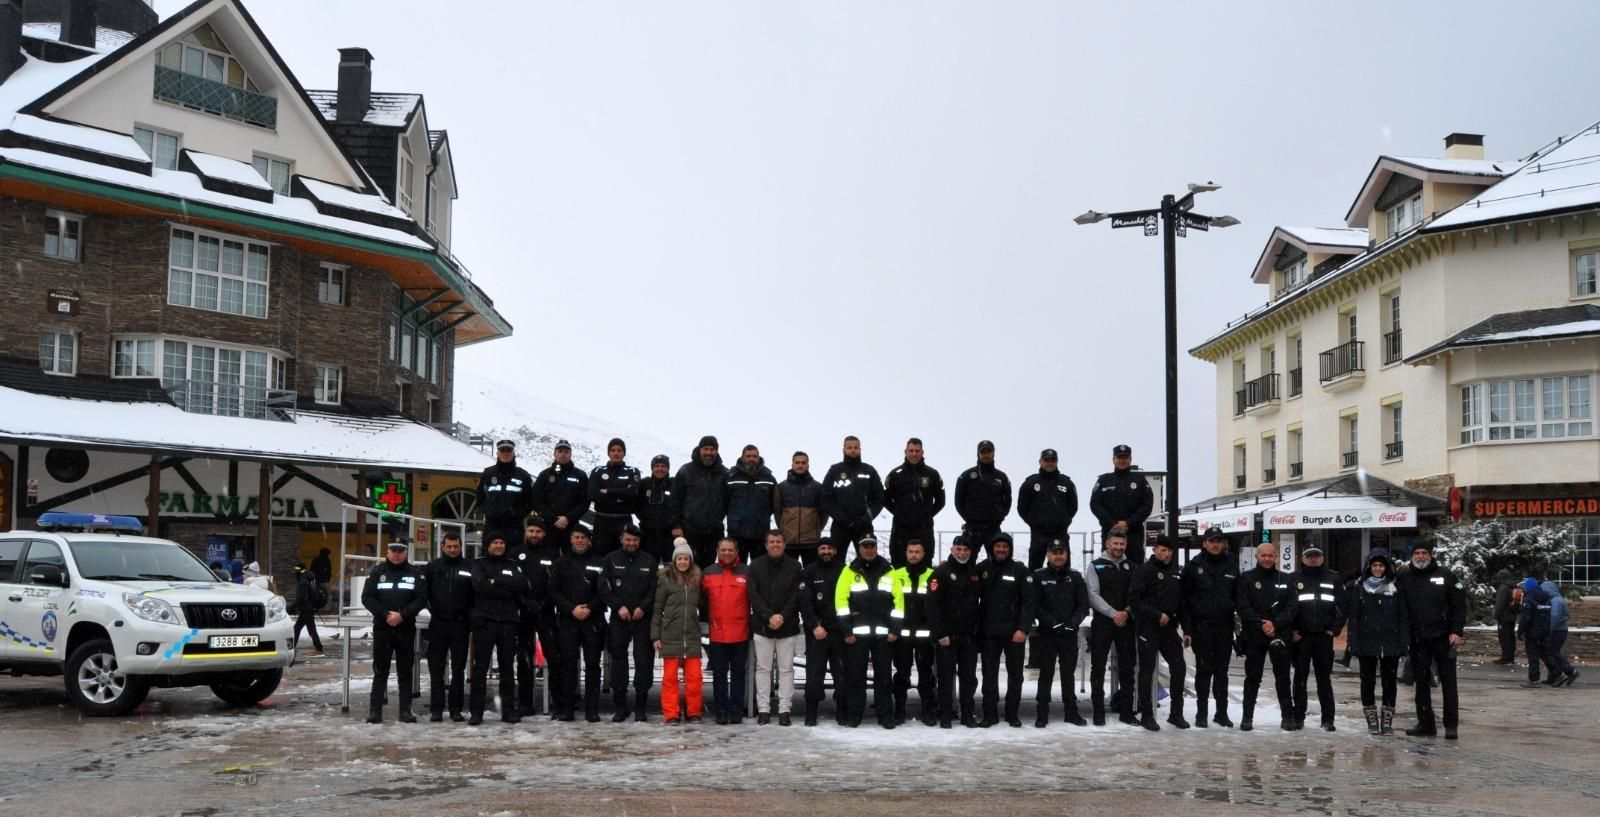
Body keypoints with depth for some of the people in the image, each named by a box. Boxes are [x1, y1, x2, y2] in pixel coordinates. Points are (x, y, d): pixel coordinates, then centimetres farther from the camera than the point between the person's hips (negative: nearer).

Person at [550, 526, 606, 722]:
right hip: (567, 619, 0)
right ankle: (567, 708, 4)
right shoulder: (562, 562, 10)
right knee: (568, 663, 0)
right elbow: (554, 591, 4)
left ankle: (592, 709, 1)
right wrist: (572, 609, -8)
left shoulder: (598, 562, 8)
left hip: (593, 619, 0)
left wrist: (589, 608, -11)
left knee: (592, 664, -1)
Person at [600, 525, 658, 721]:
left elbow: (655, 589, 4)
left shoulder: (650, 562, 9)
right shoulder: (610, 561, 7)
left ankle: (640, 707, 6)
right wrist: (619, 606, -11)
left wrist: (643, 607, -10)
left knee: (644, 661, -2)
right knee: (618, 660, 2)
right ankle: (620, 707, 9)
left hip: (643, 618, 0)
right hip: (619, 619, 0)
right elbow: (604, 588, 0)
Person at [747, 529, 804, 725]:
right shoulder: (756, 565, 3)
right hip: (761, 626, 1)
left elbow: (796, 596, -3)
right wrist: (769, 616, -14)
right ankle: (763, 709, 9)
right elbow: (753, 595, -4)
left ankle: (785, 709, 7)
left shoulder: (794, 567, 2)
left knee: (786, 669, 3)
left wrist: (782, 617, -14)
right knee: (763, 668, 4)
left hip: (788, 627, 0)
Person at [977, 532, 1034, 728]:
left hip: (1014, 632, -2)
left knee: (1015, 675, 7)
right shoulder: (983, 568, 4)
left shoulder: (1020, 570, -4)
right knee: (989, 675, 5)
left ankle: (1013, 714, 17)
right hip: (989, 631, 2)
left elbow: (1029, 601, -8)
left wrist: (1023, 629, -15)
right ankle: (990, 714, 11)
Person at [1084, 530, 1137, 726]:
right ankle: (1098, 712, 4)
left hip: (1126, 622, 3)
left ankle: (1126, 711, 13)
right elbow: (1093, 595, -7)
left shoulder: (1132, 567, 11)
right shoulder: (1096, 566, 2)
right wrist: (1114, 614, -14)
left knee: (1127, 667, 6)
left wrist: (1127, 611, -12)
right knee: (1098, 668, -1)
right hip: (1102, 622, -3)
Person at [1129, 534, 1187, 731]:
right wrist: (1157, 615, -17)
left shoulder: (1176, 573, 14)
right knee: (1147, 670, -1)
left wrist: (1186, 630, 14)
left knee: (1179, 668, 4)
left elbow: (1181, 603, 18)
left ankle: (1176, 713, 15)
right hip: (1148, 628, -6)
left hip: (1169, 628, 6)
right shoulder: (1144, 570, -7)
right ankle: (1146, 715, 6)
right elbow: (1134, 598, -15)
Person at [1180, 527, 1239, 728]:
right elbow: (1185, 598, -2)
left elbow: (1239, 597, 10)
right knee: (1204, 670, 2)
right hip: (1202, 626, -2)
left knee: (1222, 671, 8)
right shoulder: (1194, 566, 0)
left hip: (1225, 626, 2)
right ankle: (1201, 713, 9)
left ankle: (1222, 712, 14)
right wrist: (1187, 628, -7)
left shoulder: (1231, 566, 8)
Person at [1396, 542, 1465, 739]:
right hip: (1417, 639, 2)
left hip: (1443, 637, -2)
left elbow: (1459, 604, -1)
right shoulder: (1405, 579, 8)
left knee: (1448, 682, 0)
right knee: (1422, 683, 7)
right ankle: (1426, 724, 13)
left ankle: (1451, 725, 4)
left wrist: (1457, 631, -8)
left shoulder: (1445, 575, 1)